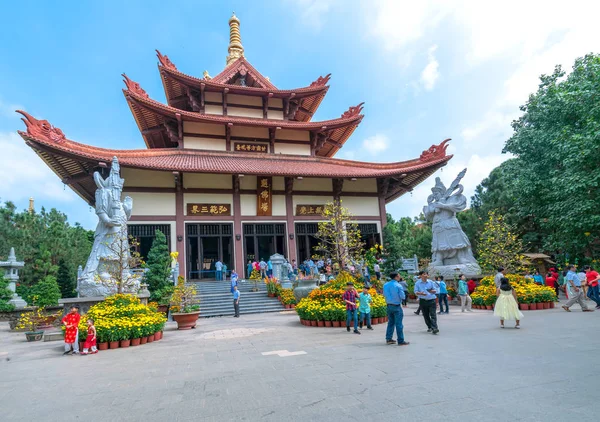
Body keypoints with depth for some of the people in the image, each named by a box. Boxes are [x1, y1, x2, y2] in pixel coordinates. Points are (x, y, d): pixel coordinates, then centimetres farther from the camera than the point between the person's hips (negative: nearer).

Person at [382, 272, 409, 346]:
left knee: (390, 322, 17)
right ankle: (401, 341, 5)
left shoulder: (385, 285, 2)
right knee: (398, 324, 0)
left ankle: (388, 339, 20)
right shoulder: (398, 286, -15)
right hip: (396, 306, -6)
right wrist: (399, 298, 6)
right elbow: (403, 297, -13)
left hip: (388, 306, 6)